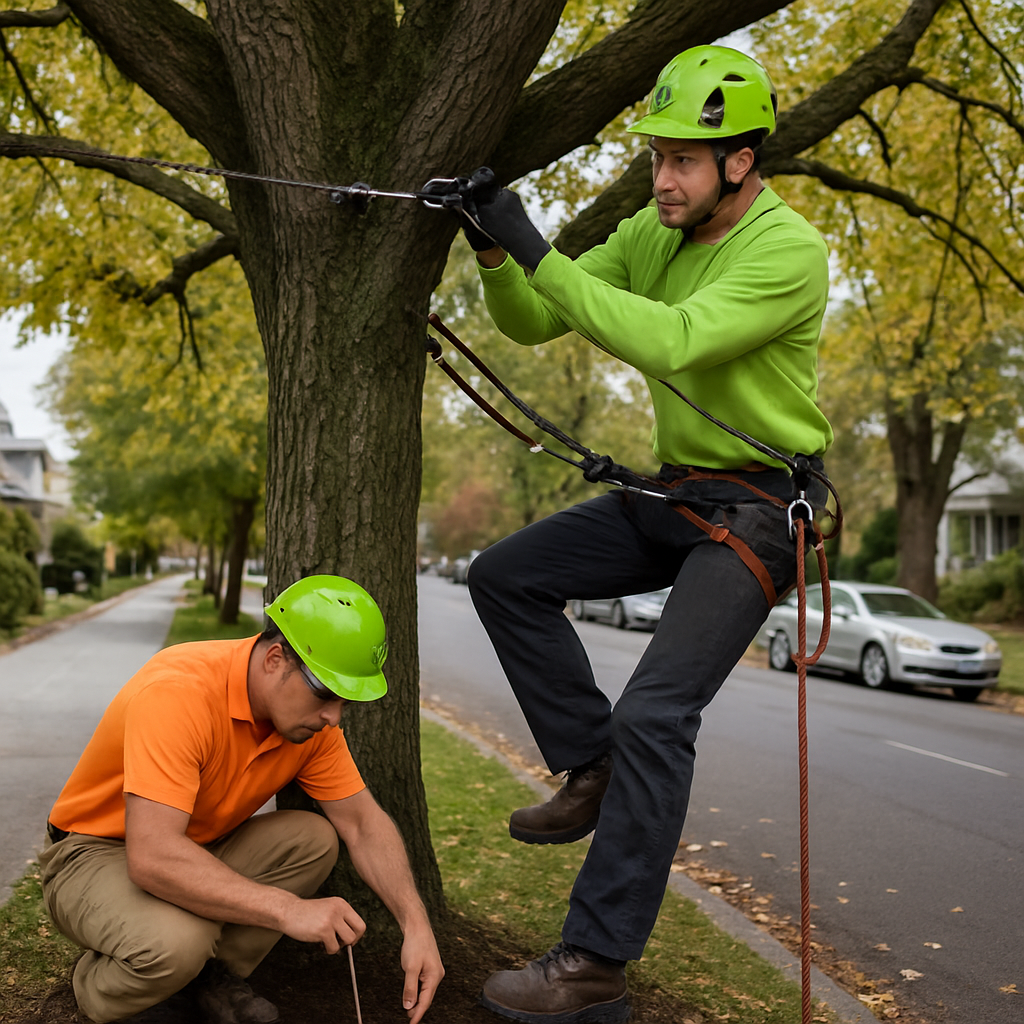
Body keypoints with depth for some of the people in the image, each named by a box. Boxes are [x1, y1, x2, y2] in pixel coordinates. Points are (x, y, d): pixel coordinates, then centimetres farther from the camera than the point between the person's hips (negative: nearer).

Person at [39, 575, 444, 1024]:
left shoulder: (311, 714, -12)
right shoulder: (177, 692, -34)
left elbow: (363, 822, -5)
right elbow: (153, 857, -41)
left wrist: (415, 923, -19)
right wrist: (287, 909, -41)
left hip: (200, 849, 7)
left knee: (314, 838, -14)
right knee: (176, 939, -35)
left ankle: (212, 978, -1)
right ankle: (97, 987, -2)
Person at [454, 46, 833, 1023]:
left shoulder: (789, 251, -18)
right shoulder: (648, 234, 4)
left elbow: (670, 341, -33)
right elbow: (530, 325, 4)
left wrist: (537, 252, -30)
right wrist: (495, 253, -16)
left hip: (758, 509, -8)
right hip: (672, 494, 8)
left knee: (653, 716, -17)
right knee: (504, 576, 0)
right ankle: (595, 771, 9)